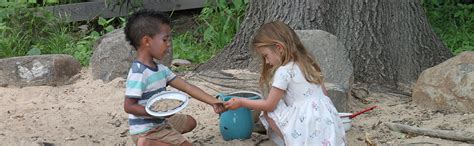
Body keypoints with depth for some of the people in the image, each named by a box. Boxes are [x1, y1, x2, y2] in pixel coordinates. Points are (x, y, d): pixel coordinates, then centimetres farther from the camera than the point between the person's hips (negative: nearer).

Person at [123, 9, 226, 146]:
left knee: (189, 122, 27)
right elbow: (129, 106, -24)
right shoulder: (138, 73, -24)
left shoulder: (161, 69, 4)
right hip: (146, 131, -9)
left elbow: (186, 87, 3)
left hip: (159, 123, 9)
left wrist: (213, 102, -4)